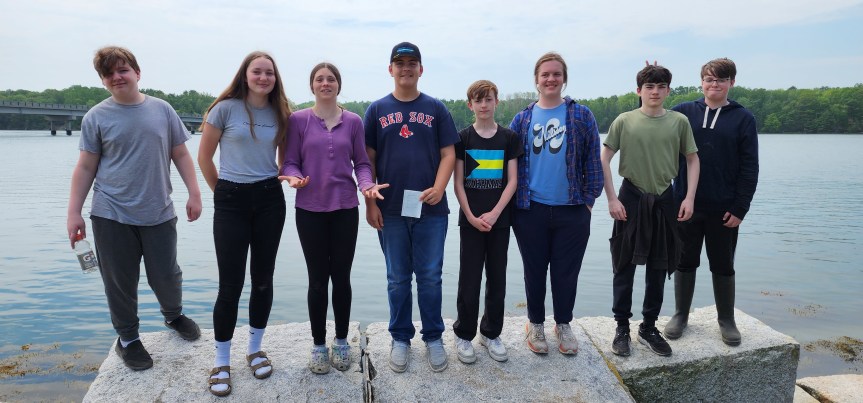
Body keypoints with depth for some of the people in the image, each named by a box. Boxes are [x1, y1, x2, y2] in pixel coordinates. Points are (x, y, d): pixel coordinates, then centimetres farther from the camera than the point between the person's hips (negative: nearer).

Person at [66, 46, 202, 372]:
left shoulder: (161, 110, 3)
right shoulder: (97, 117, 1)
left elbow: (180, 154, 7)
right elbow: (86, 167, 3)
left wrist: (194, 193, 0)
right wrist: (74, 213, 0)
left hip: (158, 213, 1)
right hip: (112, 215, 0)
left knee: (166, 276, 7)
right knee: (120, 282, 7)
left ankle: (173, 315, 37)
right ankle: (127, 338, 28)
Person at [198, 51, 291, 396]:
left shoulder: (280, 114, 6)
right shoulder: (225, 108, -4)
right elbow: (204, 157, 1)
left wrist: (281, 181, 5)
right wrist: (222, 192, 6)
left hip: (270, 201, 3)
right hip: (231, 202, -3)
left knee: (263, 279, 9)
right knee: (231, 284, -2)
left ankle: (255, 350, 27)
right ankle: (221, 362, 14)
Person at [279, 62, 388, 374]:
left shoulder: (353, 121, 4)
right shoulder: (298, 120, 0)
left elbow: (362, 162, 5)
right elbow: (290, 161, 0)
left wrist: (367, 185, -14)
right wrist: (294, 178, -21)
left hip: (345, 209, 1)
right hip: (310, 210, -1)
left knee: (341, 277, 8)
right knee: (317, 279, 6)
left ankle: (341, 342, 26)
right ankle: (319, 346, 22)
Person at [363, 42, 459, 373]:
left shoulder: (436, 109, 6)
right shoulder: (377, 110, 6)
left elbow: (448, 153, 2)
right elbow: (368, 159, 5)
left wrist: (439, 188, -14)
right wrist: (370, 203, -2)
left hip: (431, 209, 0)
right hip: (390, 210, 1)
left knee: (430, 277, 6)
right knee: (398, 279, 10)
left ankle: (434, 338, 22)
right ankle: (400, 339, 24)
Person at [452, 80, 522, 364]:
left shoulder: (509, 138, 4)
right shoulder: (463, 138, 2)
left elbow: (512, 181, 0)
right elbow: (458, 182, 0)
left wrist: (494, 214, -10)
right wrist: (471, 216, -10)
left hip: (499, 219, 1)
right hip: (471, 219, -1)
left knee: (497, 278, 8)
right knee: (469, 279, 1)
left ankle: (491, 333, 24)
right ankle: (464, 335, 17)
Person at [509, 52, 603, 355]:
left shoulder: (581, 115, 2)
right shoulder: (523, 119, 5)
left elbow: (593, 160, 2)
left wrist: (589, 198, -2)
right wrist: (514, 202, 2)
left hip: (572, 211, 0)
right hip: (531, 210, 1)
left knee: (566, 272, 9)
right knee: (534, 271, 11)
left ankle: (563, 325, 29)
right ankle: (535, 324, 29)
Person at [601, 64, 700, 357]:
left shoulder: (679, 121, 1)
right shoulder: (625, 121, -4)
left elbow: (692, 159, 8)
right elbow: (604, 160, -3)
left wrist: (689, 197, -2)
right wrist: (612, 198, -9)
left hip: (663, 200, 2)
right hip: (631, 199, -2)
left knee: (658, 268, 10)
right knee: (625, 266, 4)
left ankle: (649, 328, 25)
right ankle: (622, 328, 17)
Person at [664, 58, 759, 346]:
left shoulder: (743, 118, 0)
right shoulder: (684, 112, 4)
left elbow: (749, 168, -3)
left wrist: (740, 208, -8)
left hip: (724, 209, -1)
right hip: (686, 205, 1)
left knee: (723, 266, 11)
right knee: (685, 263, 11)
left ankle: (726, 320, 26)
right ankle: (680, 315, 25)